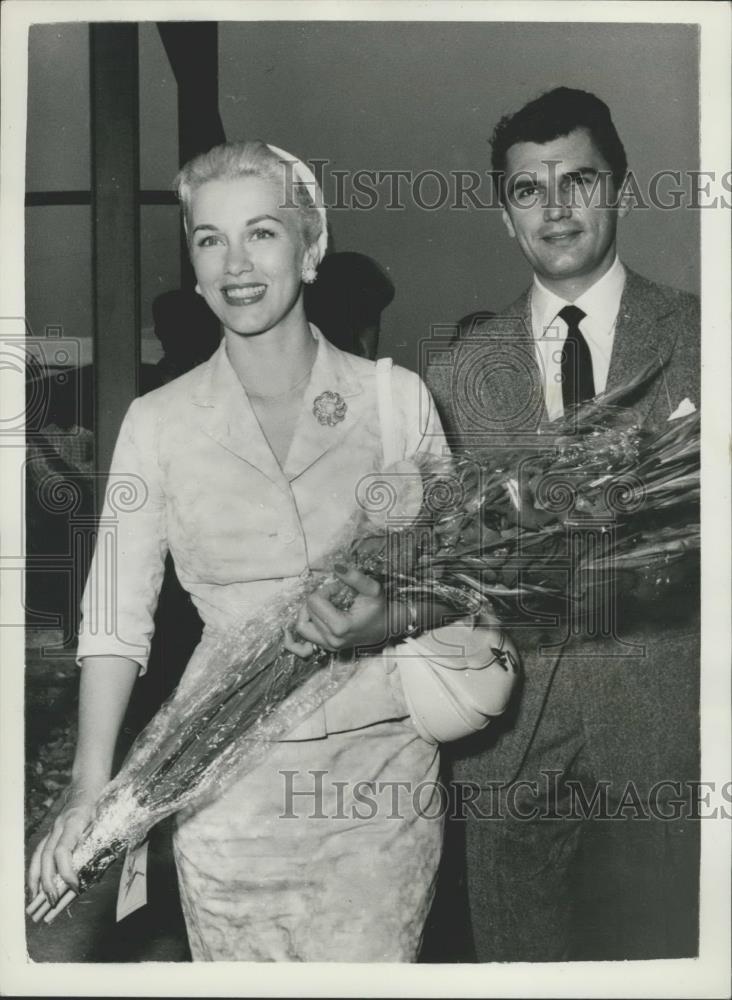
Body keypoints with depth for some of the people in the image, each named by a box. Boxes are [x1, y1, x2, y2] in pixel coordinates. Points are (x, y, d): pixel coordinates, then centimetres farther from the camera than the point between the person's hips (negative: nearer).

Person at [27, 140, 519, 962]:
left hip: (384, 768, 0)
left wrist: (396, 618, -17)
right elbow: (116, 613, -4)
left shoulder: (395, 397, -1)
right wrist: (89, 788, -13)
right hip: (232, 779, 0)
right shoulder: (158, 423, 0)